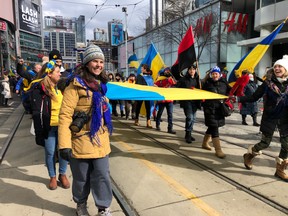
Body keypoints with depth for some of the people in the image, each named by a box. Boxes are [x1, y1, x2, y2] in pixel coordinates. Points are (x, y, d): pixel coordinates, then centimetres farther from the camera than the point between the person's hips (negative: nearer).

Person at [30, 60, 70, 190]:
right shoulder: (39, 88, -6)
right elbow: (37, 112, -8)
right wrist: (39, 129, -12)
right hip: (49, 126, -4)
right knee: (50, 153, 7)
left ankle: (62, 174, 28)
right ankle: (52, 177, 28)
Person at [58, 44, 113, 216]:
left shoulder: (100, 85, 10)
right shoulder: (76, 86, -11)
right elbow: (65, 116, -15)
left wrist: (107, 133, 21)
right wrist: (64, 144, -20)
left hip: (101, 141, 5)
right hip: (81, 142, -5)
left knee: (102, 176, 8)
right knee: (81, 178, 13)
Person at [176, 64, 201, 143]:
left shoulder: (197, 79, 12)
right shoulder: (183, 79, -1)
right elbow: (177, 88, -3)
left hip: (195, 101, 5)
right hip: (186, 101, -5)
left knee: (193, 118, 9)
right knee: (189, 117, -16)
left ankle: (188, 134, 22)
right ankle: (188, 134, -5)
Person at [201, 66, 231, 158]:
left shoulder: (224, 83, 6)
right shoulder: (207, 83, -3)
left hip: (220, 109, 5)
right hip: (210, 108, -5)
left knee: (212, 127, 16)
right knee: (214, 128, -8)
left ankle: (205, 143, 36)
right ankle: (218, 150, -5)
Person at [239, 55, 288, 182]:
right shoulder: (268, 83, -7)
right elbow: (254, 97, -9)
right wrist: (239, 98, -20)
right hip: (270, 117, -3)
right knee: (265, 143, 2)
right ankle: (249, 156, 30)